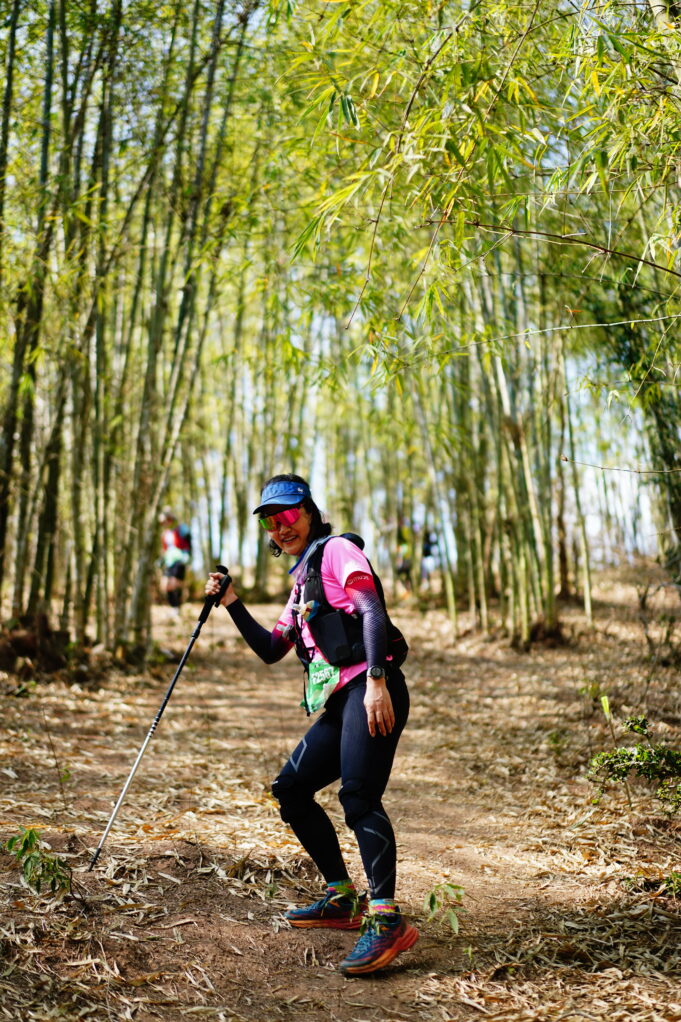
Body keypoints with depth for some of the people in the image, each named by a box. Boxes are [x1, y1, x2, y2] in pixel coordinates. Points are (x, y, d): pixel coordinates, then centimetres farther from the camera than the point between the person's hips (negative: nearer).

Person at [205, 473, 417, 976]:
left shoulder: (336, 550, 1)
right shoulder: (302, 581, 27)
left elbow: (372, 611, -14)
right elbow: (270, 650, 26)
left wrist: (376, 681, -25)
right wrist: (232, 604, 15)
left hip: (370, 691, -9)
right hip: (340, 702, 10)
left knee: (358, 795, -23)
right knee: (290, 789, 11)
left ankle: (387, 920, -27)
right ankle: (344, 899, 19)